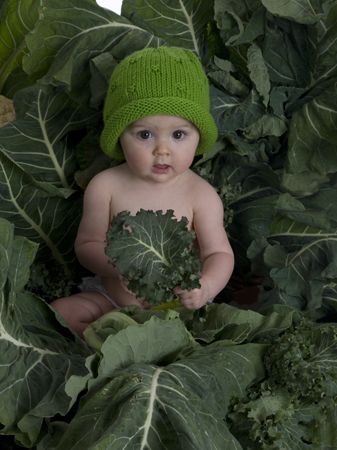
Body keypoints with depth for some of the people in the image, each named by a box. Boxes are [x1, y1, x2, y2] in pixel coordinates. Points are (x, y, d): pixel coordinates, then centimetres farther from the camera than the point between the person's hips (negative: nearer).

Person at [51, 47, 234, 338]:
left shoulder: (201, 196, -14)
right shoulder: (106, 186, -10)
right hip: (112, 298, 2)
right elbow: (87, 245, -5)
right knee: (59, 313, -14)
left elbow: (219, 253, -12)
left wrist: (206, 286, -35)